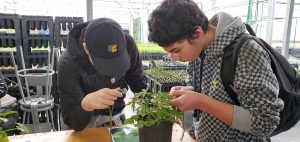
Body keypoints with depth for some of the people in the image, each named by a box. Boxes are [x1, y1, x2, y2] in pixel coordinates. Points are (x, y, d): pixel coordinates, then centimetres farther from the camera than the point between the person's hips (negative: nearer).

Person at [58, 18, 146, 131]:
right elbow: (71, 121, -25)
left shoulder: (127, 43, -20)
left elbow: (138, 82, -6)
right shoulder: (68, 63, -28)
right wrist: (86, 104, -45)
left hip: (118, 113, 2)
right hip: (88, 121, -1)